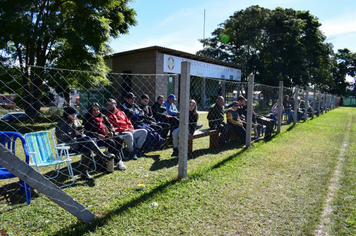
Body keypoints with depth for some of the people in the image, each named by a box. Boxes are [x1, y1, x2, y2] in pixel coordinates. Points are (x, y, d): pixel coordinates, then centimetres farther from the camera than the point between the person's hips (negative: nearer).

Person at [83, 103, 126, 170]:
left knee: (120, 139, -18)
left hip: (107, 136, 6)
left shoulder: (103, 117, 20)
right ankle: (118, 161, -25)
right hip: (97, 139, -6)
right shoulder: (88, 119, 3)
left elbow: (110, 126, 19)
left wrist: (112, 132, -4)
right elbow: (87, 132, -8)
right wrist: (97, 135, -23)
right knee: (111, 142, -31)